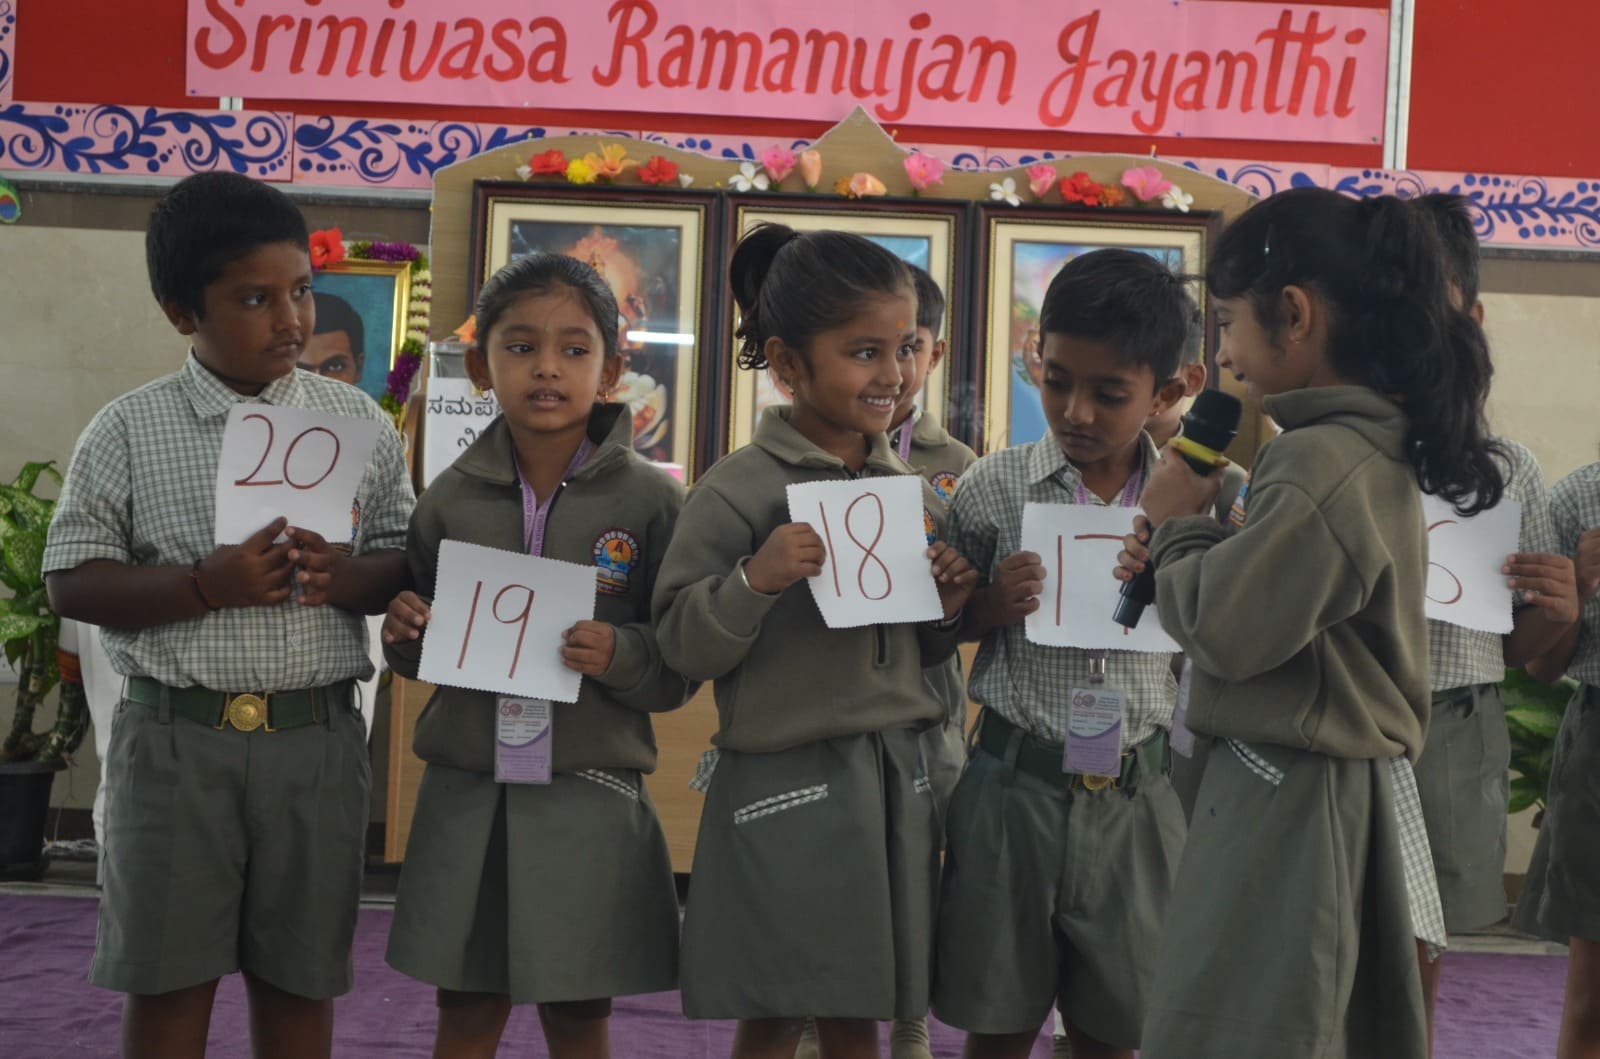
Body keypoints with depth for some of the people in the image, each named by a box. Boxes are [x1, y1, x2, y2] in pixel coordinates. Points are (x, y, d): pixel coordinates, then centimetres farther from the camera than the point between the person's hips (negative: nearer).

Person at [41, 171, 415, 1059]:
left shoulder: (357, 421, 4)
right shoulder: (128, 430, -1)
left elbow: (407, 561, 7)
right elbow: (71, 583, -2)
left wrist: (350, 577, -15)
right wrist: (204, 586, -17)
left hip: (317, 737, 2)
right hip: (176, 736, -1)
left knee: (299, 982, 11)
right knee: (166, 979, 8)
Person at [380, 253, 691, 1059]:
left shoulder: (652, 501, -5)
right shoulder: (452, 497, 3)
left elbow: (680, 666, -4)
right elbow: (418, 658, 13)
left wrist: (622, 657, -24)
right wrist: (406, 635, -9)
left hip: (590, 795, -2)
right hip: (466, 791, 2)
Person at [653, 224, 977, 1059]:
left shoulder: (914, 493, 8)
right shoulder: (738, 489, -10)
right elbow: (684, 648, -11)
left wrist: (945, 612, -4)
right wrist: (754, 581, -26)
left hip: (895, 777, 5)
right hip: (783, 783, -5)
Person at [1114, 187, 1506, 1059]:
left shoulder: (1319, 463, -23)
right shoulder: (1374, 447, 9)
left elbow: (1226, 631, -21)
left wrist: (1177, 525, -6)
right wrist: (1177, 557, 2)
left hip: (1290, 799, -10)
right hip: (1338, 786, 10)